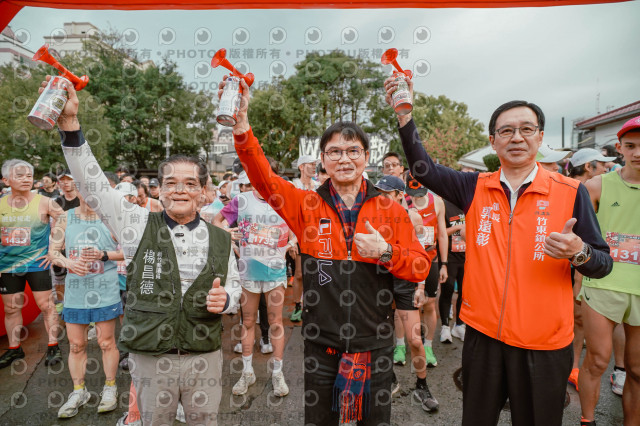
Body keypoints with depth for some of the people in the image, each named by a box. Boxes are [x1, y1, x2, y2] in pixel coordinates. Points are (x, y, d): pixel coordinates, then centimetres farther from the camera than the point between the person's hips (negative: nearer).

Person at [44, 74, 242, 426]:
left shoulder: (220, 239, -1)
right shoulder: (138, 225, -4)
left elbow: (234, 286, 8)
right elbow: (92, 183, -9)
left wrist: (225, 299, -15)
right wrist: (69, 122, -16)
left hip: (204, 358, 1)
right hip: (148, 357, -1)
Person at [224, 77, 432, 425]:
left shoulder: (391, 211, -2)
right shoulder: (307, 206, -3)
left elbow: (420, 268, -2)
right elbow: (262, 177, -14)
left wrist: (386, 252, -20)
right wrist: (240, 121, -24)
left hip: (375, 344, 1)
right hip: (321, 344, 0)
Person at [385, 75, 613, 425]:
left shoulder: (570, 192, -5)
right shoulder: (476, 188, 0)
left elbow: (603, 264, -1)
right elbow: (423, 168, -6)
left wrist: (578, 252, -24)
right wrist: (404, 111, -15)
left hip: (543, 344, -1)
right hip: (482, 334, 2)